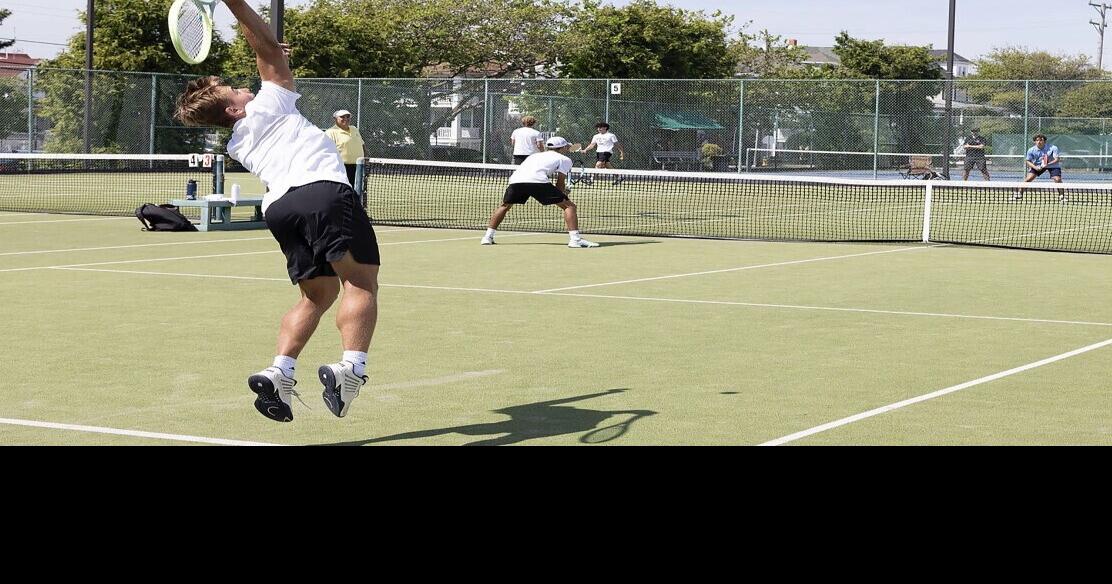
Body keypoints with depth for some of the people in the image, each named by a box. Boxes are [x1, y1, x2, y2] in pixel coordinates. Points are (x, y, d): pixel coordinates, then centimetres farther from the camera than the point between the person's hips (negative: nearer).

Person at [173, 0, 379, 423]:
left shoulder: (238, 146, 31)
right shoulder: (268, 103, 17)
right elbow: (270, 51, 13)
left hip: (278, 206, 6)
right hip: (323, 190, -6)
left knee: (317, 295, 16)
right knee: (361, 281, -11)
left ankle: (279, 373, -2)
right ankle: (352, 367, -32)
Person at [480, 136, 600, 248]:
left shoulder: (534, 156, 39)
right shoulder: (564, 160, 21)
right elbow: (560, 183, 14)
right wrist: (562, 196, 31)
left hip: (515, 179, 5)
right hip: (538, 181, -5)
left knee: (505, 205, 30)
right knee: (569, 206, 5)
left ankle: (488, 237, 22)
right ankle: (575, 239, -7)